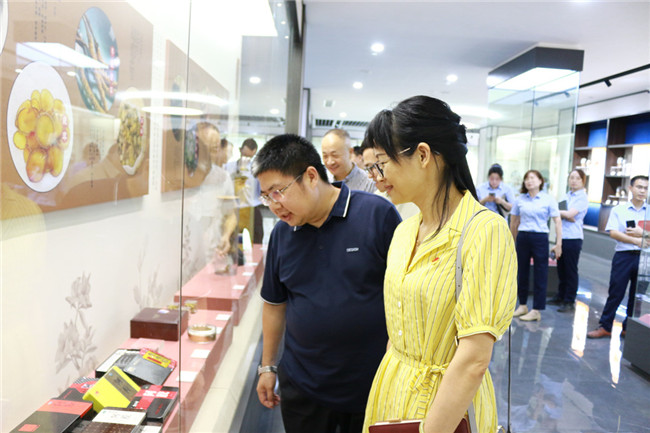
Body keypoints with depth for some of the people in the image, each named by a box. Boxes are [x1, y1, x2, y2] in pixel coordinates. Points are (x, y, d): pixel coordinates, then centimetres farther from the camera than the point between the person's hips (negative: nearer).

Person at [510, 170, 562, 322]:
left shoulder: (548, 199, -1)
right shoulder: (520, 199, 6)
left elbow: (558, 221, -3)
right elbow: (513, 222, 13)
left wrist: (558, 244, -8)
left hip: (540, 238, -3)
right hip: (523, 237, 3)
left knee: (540, 275, 1)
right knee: (522, 272, 9)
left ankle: (536, 310, 8)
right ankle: (522, 305, 22)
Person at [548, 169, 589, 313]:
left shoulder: (582, 198, -6)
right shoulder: (567, 195, 14)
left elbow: (570, 214, -16)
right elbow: (567, 215, 6)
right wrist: (565, 215, -16)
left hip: (573, 238, -7)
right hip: (562, 236, 7)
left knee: (571, 271, -1)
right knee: (561, 269, 13)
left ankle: (570, 302, 6)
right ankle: (560, 297, 25)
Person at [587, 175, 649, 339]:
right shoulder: (619, 210, 3)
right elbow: (613, 233, -8)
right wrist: (637, 240, -14)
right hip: (624, 256, -2)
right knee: (615, 293, 0)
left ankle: (628, 328, 20)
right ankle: (605, 327, 8)